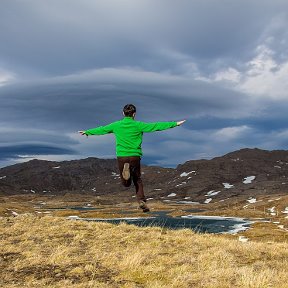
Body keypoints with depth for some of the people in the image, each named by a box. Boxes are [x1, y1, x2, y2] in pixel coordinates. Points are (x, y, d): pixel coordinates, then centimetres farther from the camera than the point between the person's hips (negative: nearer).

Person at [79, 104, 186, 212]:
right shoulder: (138, 125, -1)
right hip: (135, 156, -1)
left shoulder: (116, 125, 6)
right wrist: (175, 124, 2)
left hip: (121, 156, 1)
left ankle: (126, 170, -21)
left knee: (126, 183, 11)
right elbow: (156, 126, -2)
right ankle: (141, 201, 0)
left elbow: (101, 129, 19)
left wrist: (87, 132, 36)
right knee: (137, 180, 15)